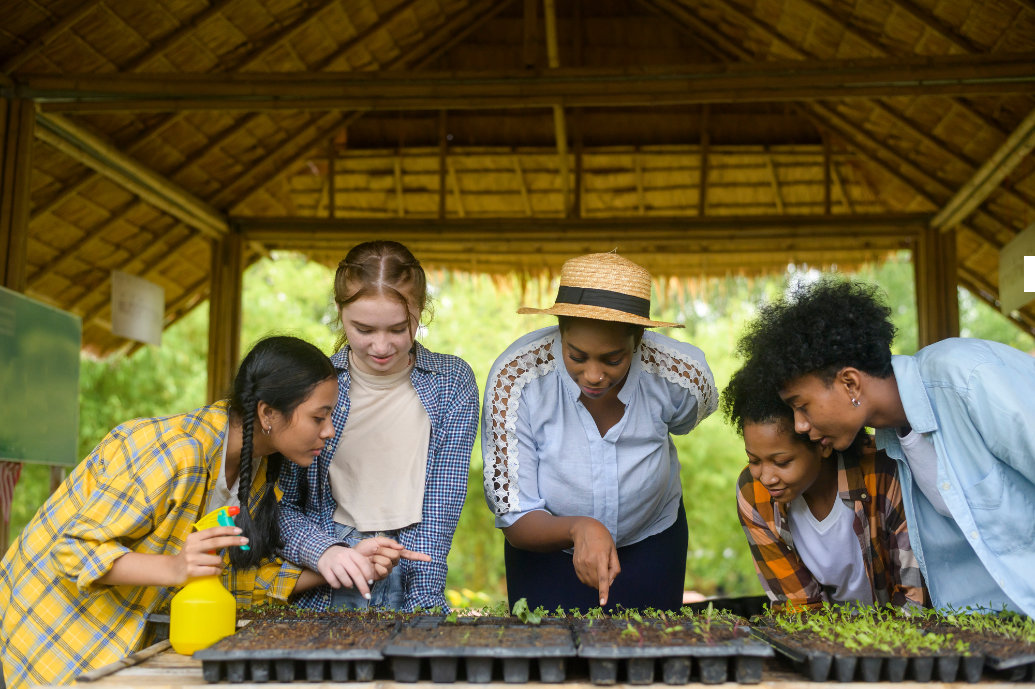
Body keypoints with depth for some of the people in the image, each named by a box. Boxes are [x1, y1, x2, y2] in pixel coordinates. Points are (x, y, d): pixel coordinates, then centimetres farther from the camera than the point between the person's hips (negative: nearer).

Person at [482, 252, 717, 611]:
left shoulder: (681, 377, -26)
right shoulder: (514, 378, -31)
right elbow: (515, 520, -28)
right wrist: (579, 529, -45)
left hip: (650, 544, 2)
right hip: (546, 548, -1)